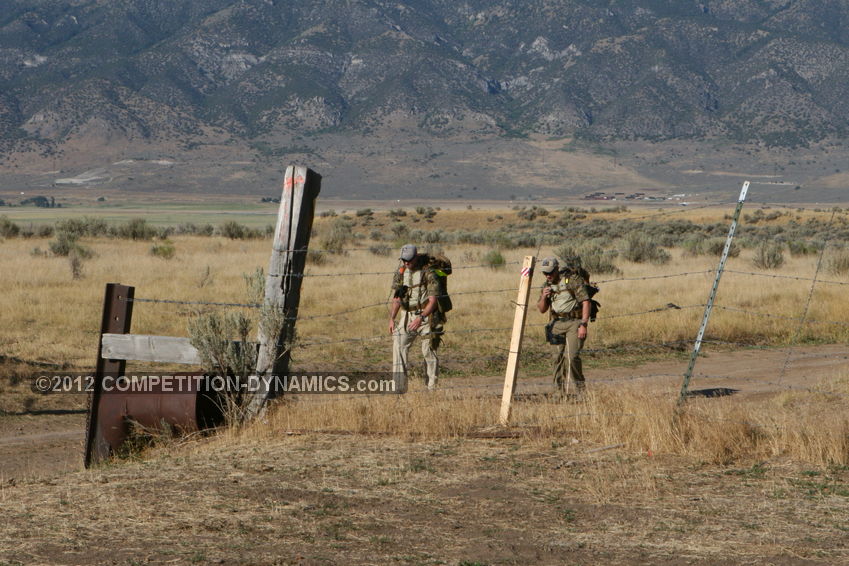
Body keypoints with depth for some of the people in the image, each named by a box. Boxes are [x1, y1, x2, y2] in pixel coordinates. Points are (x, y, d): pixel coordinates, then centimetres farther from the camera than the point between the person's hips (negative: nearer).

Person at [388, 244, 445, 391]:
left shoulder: (427, 273, -10)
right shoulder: (400, 274, 6)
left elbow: (433, 300, -14)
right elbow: (396, 299, 11)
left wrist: (421, 318, -25)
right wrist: (391, 319, -2)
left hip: (426, 316, -4)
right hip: (407, 316, 4)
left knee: (429, 351, -2)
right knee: (399, 346, -11)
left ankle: (431, 387, 10)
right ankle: (399, 386, -13)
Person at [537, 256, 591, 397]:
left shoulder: (572, 279, -9)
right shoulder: (548, 285, 11)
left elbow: (585, 302, -12)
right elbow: (542, 309, 15)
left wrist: (583, 325, -19)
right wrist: (543, 297, -6)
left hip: (574, 322, -6)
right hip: (557, 324, 6)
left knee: (572, 356, -18)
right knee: (559, 357, 4)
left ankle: (581, 389, -4)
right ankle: (559, 391, 9)